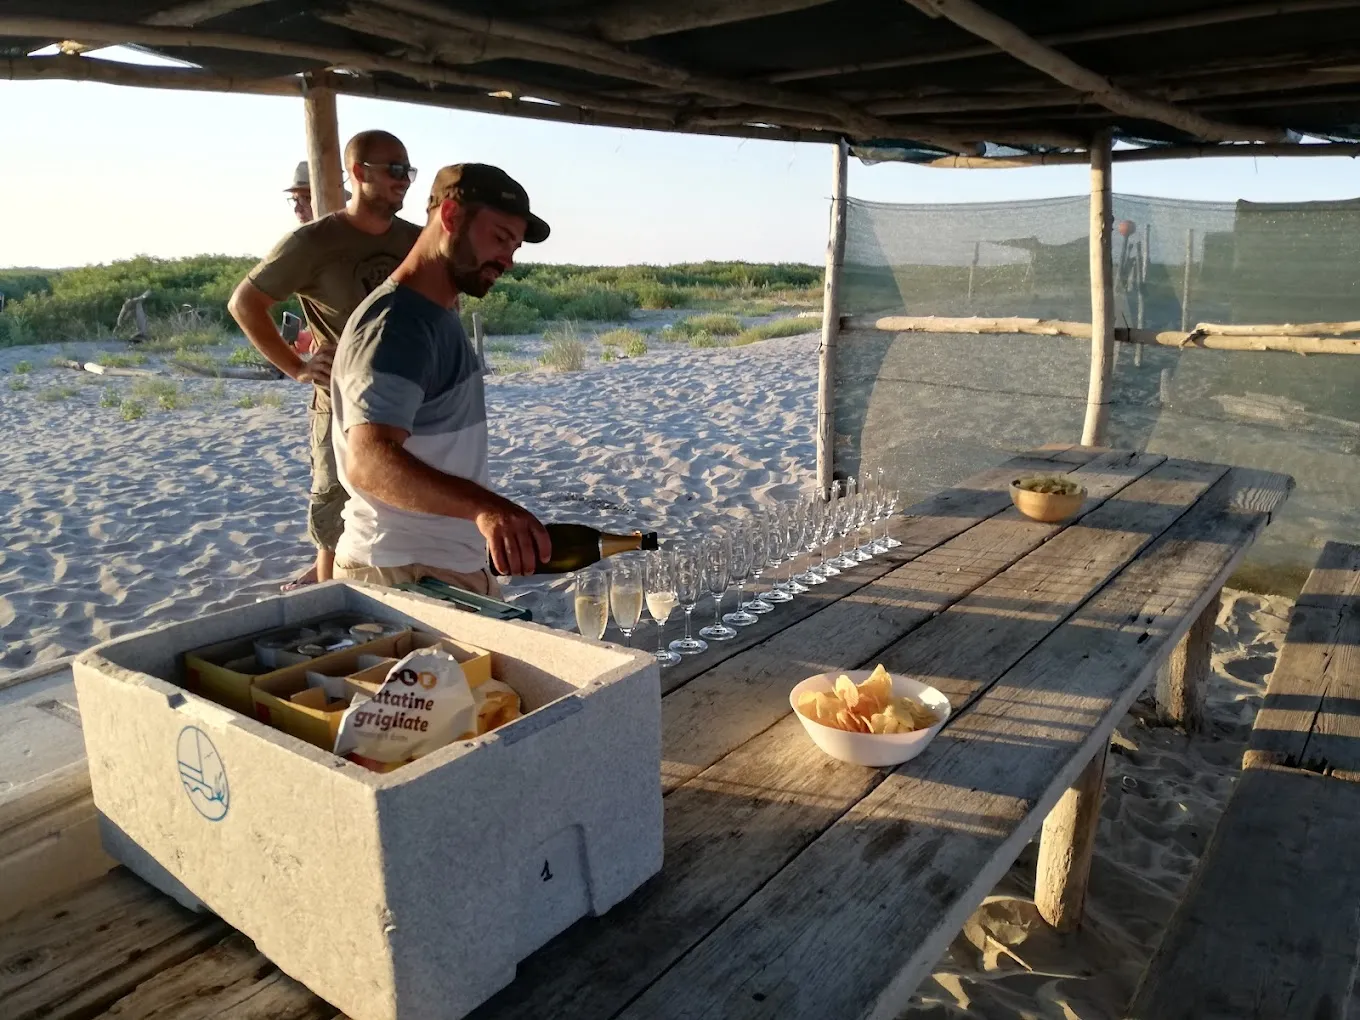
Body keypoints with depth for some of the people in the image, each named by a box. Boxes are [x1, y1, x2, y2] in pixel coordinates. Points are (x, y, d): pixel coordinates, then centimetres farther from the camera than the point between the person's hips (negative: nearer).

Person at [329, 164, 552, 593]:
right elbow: (369, 460, -38)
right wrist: (484, 506, -52)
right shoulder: (396, 324, -22)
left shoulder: (438, 315, 10)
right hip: (407, 576, -10)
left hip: (451, 568, 10)